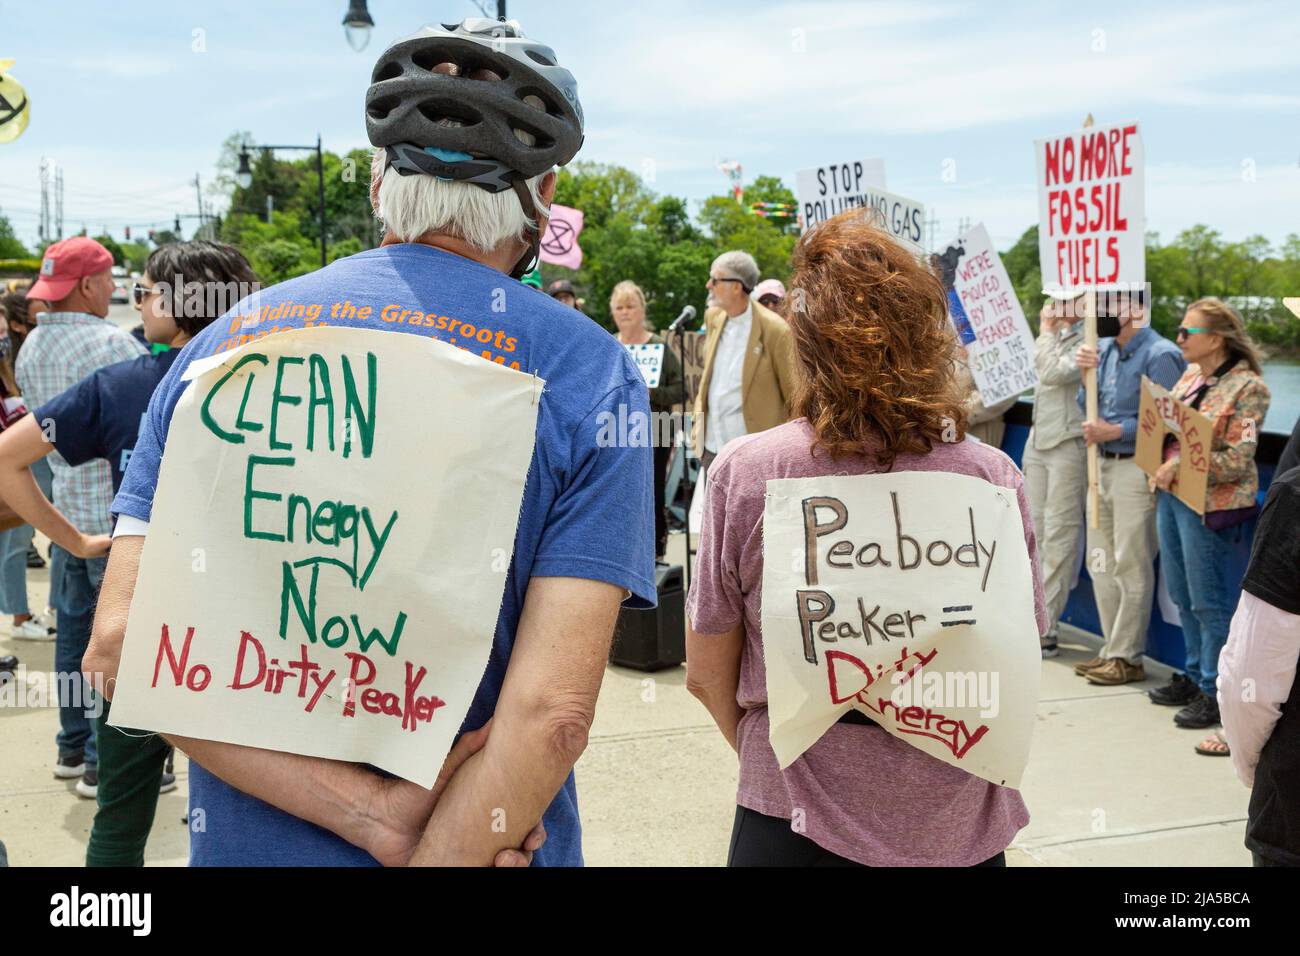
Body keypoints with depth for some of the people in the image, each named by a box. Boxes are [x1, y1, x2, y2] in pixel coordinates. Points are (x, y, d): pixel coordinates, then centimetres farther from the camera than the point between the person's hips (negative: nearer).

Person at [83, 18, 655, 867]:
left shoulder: (225, 342, -3)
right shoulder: (587, 373, -12)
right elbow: (554, 709, -22)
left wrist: (375, 814, -16)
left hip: (247, 843, 3)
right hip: (483, 839, -2)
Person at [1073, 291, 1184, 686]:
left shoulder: (1160, 354, -12)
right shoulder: (1104, 349, 9)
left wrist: (1116, 431, -18)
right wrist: (1086, 373, -4)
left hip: (1136, 469, -8)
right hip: (1102, 464, 8)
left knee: (1131, 565, -2)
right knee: (1102, 564, 13)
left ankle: (1127, 657, 6)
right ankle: (1113, 648, 24)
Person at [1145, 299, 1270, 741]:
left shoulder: (1247, 387, -14)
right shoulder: (1190, 375, 9)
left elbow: (1237, 460, -18)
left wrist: (1180, 465, -22)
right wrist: (1164, 466, -1)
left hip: (1210, 503, -8)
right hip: (1172, 495, 8)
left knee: (1209, 601, 1)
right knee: (1183, 596, 17)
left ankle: (1215, 691, 12)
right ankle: (1195, 675, 31)